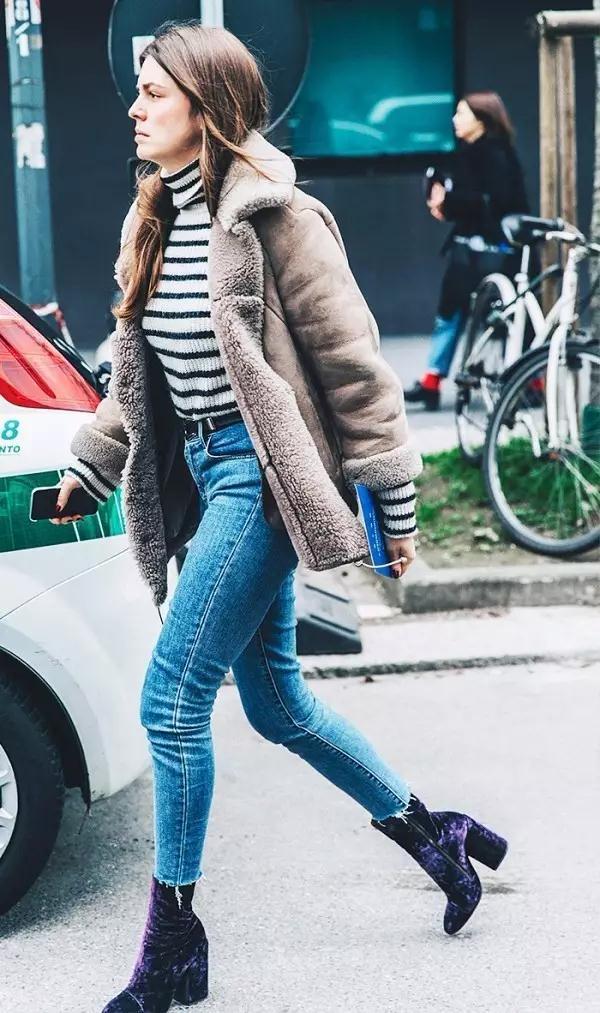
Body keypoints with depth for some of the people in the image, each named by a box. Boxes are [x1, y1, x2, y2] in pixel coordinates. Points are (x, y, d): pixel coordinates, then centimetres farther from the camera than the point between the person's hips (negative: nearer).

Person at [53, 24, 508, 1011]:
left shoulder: (271, 214, -12)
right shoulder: (154, 221, 13)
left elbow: (352, 363, -11)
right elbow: (135, 373, 20)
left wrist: (393, 502, -10)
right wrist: (90, 465, 10)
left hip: (260, 474, -9)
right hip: (203, 474, 9)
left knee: (172, 701, -8)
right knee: (277, 701, 15)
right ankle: (435, 832, 33)